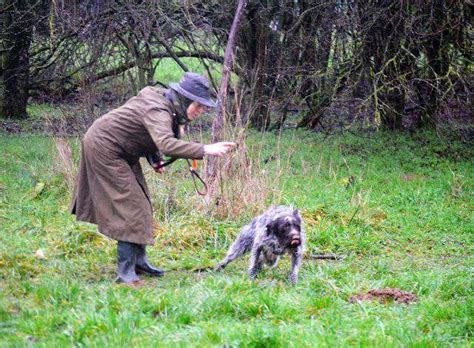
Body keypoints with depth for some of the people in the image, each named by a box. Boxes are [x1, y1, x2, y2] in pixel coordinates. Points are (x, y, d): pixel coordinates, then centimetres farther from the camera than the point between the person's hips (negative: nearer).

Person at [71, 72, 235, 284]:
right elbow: (166, 144, -48)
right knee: (130, 207, -12)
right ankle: (125, 273, -10)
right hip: (104, 148, -10)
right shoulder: (158, 111, -30)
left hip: (121, 152, 10)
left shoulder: (166, 105, 1)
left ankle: (139, 261, 25)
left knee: (140, 204, 15)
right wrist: (205, 150, -49)